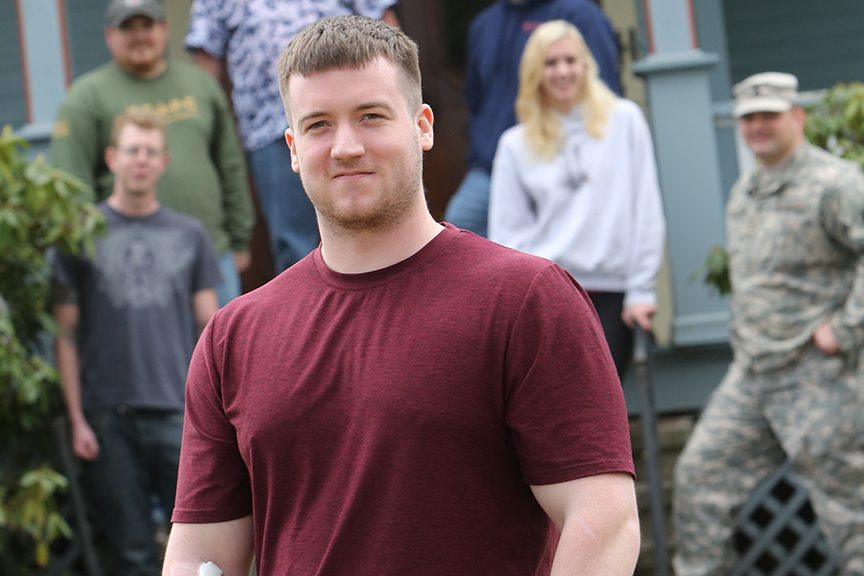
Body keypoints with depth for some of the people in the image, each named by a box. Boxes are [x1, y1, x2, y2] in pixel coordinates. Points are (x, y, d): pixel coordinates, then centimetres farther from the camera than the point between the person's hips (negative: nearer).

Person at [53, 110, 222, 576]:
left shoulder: (189, 236, 10)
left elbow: (209, 328, 11)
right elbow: (67, 335, 2)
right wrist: (76, 419, -4)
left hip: (179, 415, 1)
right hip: (109, 418, -1)